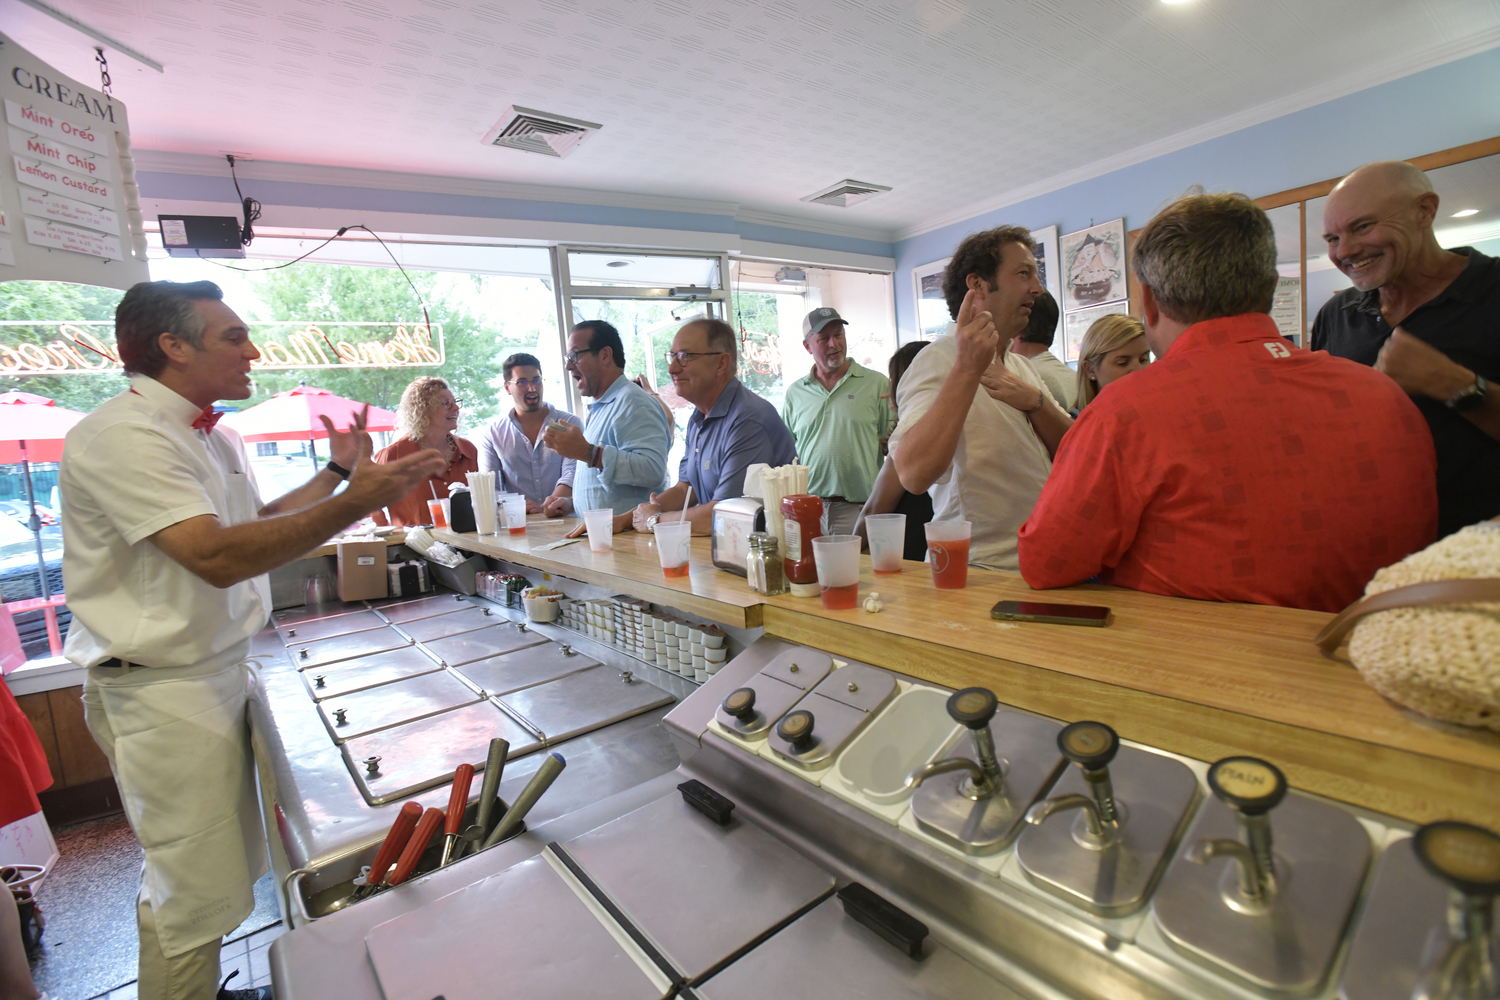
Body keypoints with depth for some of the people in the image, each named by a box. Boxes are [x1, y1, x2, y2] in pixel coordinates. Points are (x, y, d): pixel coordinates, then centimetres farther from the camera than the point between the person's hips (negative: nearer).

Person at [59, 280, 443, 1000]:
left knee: (228, 863, 18)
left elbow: (256, 523, 21)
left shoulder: (210, 435, 12)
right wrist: (355, 503, -36)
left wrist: (339, 471, 13)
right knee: (195, 892, 2)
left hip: (219, 670, 9)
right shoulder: (124, 436, -19)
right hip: (161, 689, -9)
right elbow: (217, 555, -30)